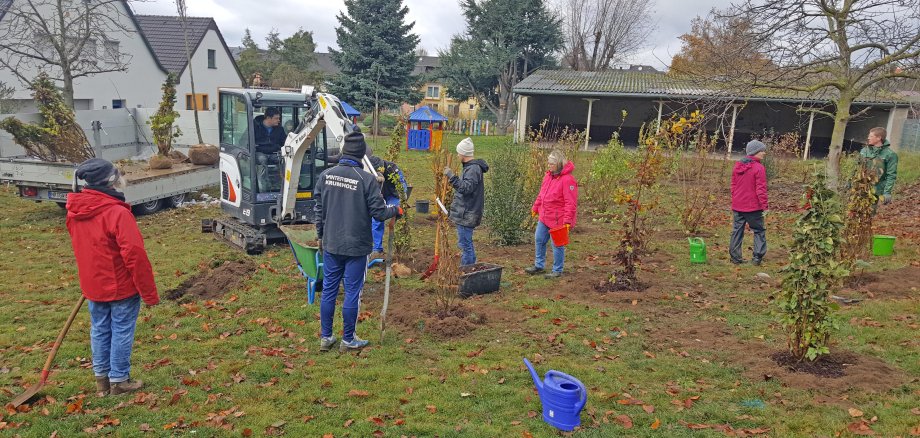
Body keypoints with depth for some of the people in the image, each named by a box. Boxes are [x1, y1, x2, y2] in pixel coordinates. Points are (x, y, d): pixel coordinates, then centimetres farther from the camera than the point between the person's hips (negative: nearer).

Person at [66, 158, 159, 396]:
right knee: (121, 332, 6)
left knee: (99, 330, 18)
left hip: (92, 286, 7)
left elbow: (83, 247, 12)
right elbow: (135, 255, -23)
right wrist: (149, 293, -17)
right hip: (122, 287, -7)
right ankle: (118, 380, 17)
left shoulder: (75, 212, 0)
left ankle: (101, 378, 30)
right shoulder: (118, 213, -24)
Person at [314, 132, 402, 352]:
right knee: (352, 292, 7)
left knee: (329, 290, 14)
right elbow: (379, 212, -12)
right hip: (357, 246, -4)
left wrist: (321, 235, 18)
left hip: (331, 245, 4)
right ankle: (348, 340, 19)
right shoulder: (367, 179, -16)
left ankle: (326, 337, 24)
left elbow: (319, 209, 5)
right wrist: (396, 210, 9)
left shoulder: (325, 175, -2)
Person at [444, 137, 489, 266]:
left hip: (467, 214, -11)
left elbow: (466, 188, -28)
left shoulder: (473, 169, -17)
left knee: (465, 244, -6)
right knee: (467, 244, 18)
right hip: (465, 213, 11)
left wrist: (452, 177, -29)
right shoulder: (471, 167, 15)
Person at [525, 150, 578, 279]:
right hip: (544, 217, 8)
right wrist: (535, 207, 21)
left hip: (558, 220, -8)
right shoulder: (549, 175, 7)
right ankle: (539, 265, 32)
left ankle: (557, 270, 20)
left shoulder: (567, 180, -19)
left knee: (557, 245, 4)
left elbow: (571, 203, -22)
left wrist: (567, 220, -24)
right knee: (539, 240, 16)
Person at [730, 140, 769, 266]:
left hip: (737, 206, 5)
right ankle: (758, 257, 6)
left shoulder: (737, 166, 7)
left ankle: (735, 257, 11)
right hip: (753, 207, -5)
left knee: (737, 231, 9)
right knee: (759, 231, 8)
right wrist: (765, 206, -8)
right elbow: (761, 189, -14)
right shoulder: (759, 168, -13)